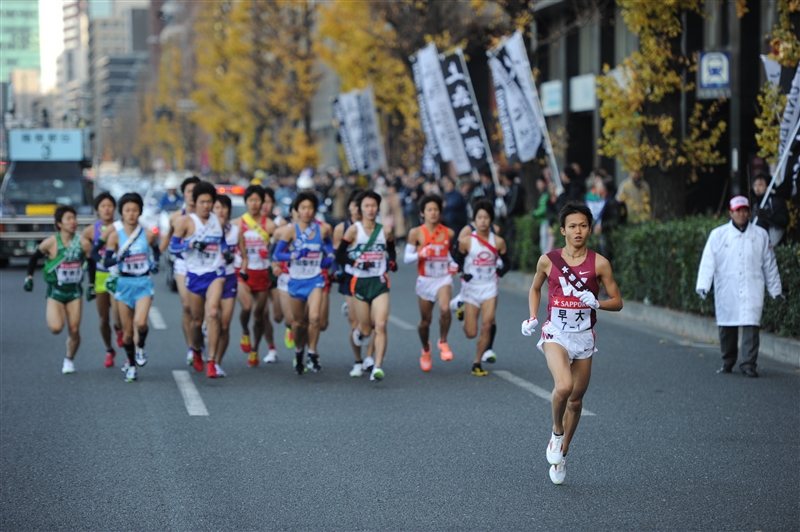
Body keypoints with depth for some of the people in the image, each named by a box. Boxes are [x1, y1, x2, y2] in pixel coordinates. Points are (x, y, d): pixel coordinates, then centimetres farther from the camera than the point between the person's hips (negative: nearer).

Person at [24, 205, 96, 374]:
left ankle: (69, 359, 24)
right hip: (55, 291, -2)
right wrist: (29, 277, -4)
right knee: (56, 328, -20)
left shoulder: (83, 243, -7)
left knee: (74, 330, -2)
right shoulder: (50, 243, -13)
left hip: (74, 291, 2)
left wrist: (91, 286, 5)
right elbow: (34, 258, 4)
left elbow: (91, 263, 8)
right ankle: (50, 316, 17)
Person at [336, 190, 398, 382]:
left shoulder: (385, 231, 6)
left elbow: (391, 250, 24)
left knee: (380, 326, -15)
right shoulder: (354, 230, -3)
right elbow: (339, 255, -5)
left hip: (380, 282, 1)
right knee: (366, 330, 6)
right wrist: (357, 263, -19)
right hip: (360, 282, -1)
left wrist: (392, 262, 3)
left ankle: (378, 367, -16)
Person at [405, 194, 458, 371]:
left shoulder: (448, 233, 0)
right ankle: (425, 350, 36)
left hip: (444, 278, 0)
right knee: (425, 320, 9)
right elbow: (406, 258, -3)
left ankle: (443, 342, -4)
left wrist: (453, 264, -2)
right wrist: (420, 254, -22)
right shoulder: (416, 233, -5)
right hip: (425, 280, 0)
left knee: (445, 309, -27)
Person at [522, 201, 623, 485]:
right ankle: (556, 432, 1)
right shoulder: (548, 260, -3)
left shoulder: (599, 263, -4)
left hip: (583, 336, 2)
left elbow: (617, 302, 2)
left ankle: (561, 455, 30)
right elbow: (535, 289, 16)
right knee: (563, 386, -27)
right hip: (555, 333, -2)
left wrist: (596, 303, -18)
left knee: (576, 399, 10)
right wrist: (532, 318, 2)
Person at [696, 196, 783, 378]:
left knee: (751, 325, -11)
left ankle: (749, 364, -9)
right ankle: (727, 363, 18)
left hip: (752, 289, 0)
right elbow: (708, 261, 0)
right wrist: (702, 286, -10)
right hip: (726, 290, 0)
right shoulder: (718, 234, 5)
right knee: (726, 327, 5)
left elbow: (769, 264, 15)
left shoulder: (760, 235, 9)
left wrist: (775, 289, 16)